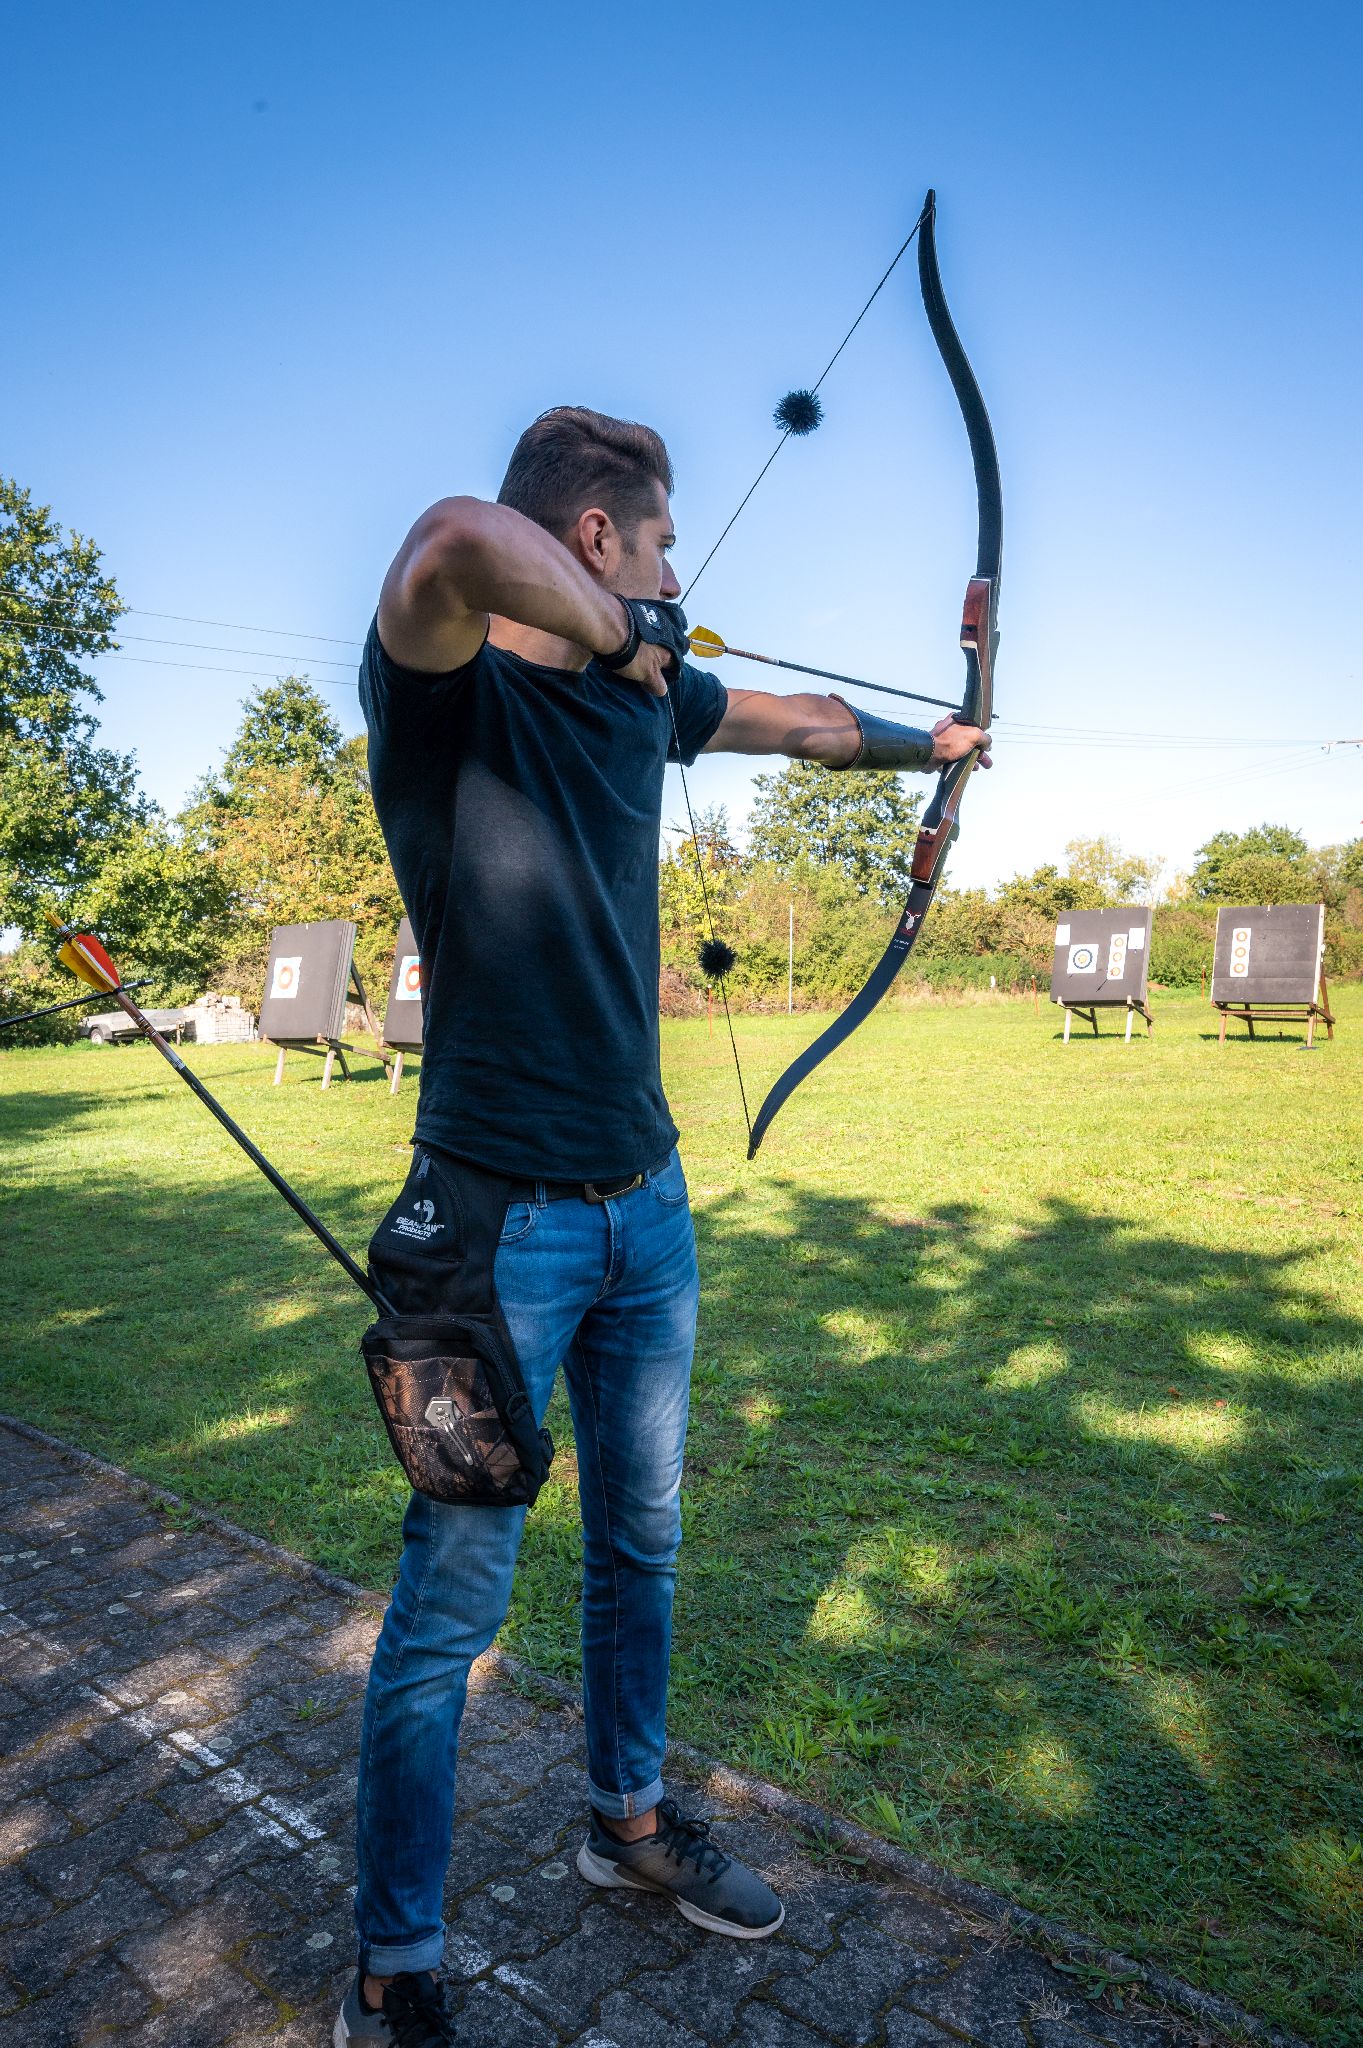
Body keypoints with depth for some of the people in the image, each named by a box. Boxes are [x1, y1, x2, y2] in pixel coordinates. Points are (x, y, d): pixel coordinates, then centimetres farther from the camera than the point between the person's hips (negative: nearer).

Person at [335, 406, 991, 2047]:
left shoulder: (648, 686, 11)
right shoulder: (447, 689, -11)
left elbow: (802, 723, 28)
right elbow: (453, 539, -34)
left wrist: (930, 741, 41)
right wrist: (620, 629, -17)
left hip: (646, 1202, 7)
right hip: (500, 1221, -7)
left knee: (640, 1545, 21)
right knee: (451, 1606, 5)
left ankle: (630, 1821, 46)